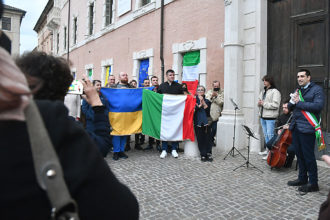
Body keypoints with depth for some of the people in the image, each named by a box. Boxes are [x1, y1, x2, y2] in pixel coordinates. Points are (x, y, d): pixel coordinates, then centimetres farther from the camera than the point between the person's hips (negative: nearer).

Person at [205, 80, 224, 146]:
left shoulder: (222, 93, 6)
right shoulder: (209, 92, 9)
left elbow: (221, 102, -7)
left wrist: (216, 96, -15)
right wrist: (211, 97, -15)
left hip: (216, 115, 0)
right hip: (208, 114, 1)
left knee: (214, 129, 2)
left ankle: (212, 140, 21)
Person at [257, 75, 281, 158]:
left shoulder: (275, 92, -9)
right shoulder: (263, 91, 16)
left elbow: (275, 105, -18)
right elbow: (259, 101, 24)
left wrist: (264, 104, -18)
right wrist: (259, 103, 1)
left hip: (270, 117, -8)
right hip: (263, 116, 8)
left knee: (270, 135, -5)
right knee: (265, 134, 16)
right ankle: (267, 150, 27)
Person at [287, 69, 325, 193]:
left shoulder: (316, 89, -4)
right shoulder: (297, 91, 18)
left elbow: (318, 106, -19)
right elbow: (290, 107, 16)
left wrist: (299, 103, -13)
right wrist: (293, 101, -5)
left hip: (307, 128, -7)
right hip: (295, 127, 7)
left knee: (308, 156, -2)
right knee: (299, 154, 14)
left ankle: (313, 183, 10)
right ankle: (302, 179, 27)